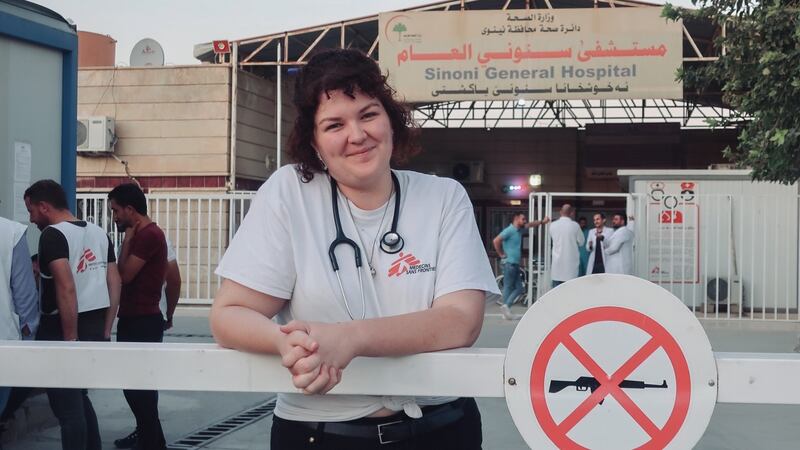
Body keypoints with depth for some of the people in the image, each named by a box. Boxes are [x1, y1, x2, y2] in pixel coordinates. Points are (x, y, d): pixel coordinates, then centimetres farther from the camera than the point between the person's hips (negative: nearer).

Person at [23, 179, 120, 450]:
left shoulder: (53, 235, -12)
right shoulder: (99, 233, 12)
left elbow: (66, 289, -22)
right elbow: (115, 285, 12)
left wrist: (70, 339, -19)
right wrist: (105, 333, 14)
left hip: (61, 329, -8)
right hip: (95, 328, 8)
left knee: (67, 406, 1)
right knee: (78, 399, 22)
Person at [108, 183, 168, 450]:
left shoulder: (148, 235, -17)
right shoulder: (143, 234, 15)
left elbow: (124, 275, -18)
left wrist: (127, 240, -10)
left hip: (142, 321, -10)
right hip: (135, 319, 10)